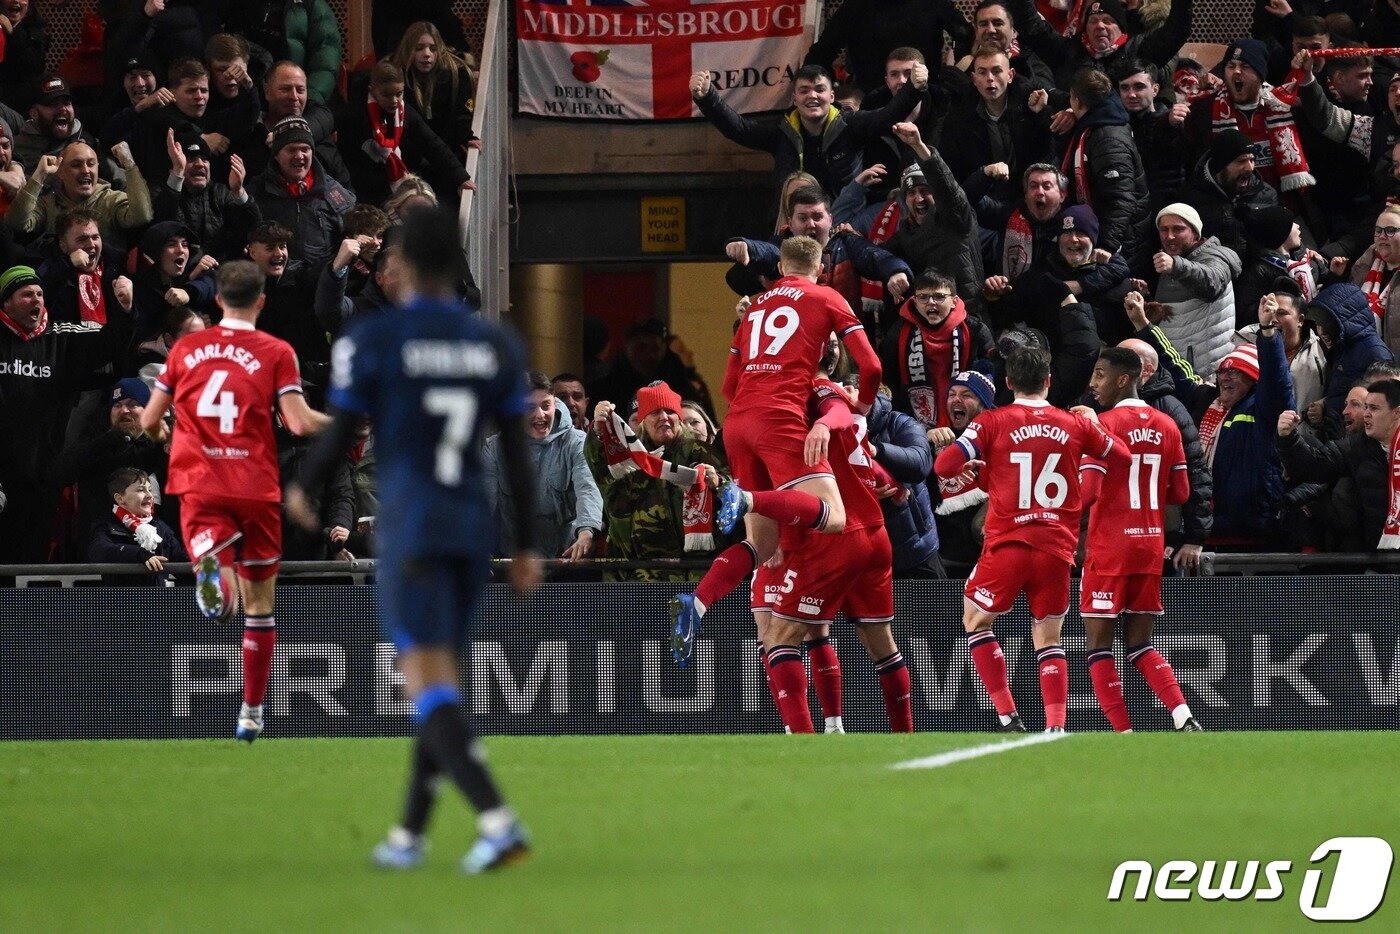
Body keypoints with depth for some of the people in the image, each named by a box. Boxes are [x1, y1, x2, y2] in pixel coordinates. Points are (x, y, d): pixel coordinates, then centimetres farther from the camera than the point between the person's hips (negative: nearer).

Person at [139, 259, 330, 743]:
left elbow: (149, 421, 14)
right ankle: (251, 712, 20)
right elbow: (300, 423, -9)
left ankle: (210, 568, -52)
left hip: (199, 485, 1)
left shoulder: (186, 348, 9)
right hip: (256, 487, -1)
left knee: (219, 579, -14)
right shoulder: (276, 353, 0)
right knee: (259, 603, 14)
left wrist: (162, 437, 37)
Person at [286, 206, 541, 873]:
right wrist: (527, 548, 11)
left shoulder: (371, 341, -9)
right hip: (474, 532, 5)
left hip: (409, 534, -5)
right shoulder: (496, 347, 4)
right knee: (439, 681, 18)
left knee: (431, 692, -9)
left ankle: (497, 819, -28)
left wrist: (302, 490, 16)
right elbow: (517, 453, 5)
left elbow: (338, 441, -5)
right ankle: (409, 835, 24)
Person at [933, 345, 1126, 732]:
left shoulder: (992, 422, -2)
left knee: (976, 621, 16)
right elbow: (1122, 461, 19)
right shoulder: (1077, 424, 5)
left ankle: (1009, 718, 5)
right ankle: (1055, 727, -4)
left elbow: (944, 466, -8)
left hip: (1008, 544, -2)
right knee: (1048, 639, 11)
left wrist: (974, 464, 13)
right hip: (1057, 548, 2)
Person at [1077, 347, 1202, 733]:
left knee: (1098, 642, 2)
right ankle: (1184, 719, -8)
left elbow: (1087, 492, -18)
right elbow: (1181, 493, 10)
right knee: (1141, 645, 12)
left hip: (1110, 546, -6)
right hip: (1151, 545, 6)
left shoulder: (1105, 424, -11)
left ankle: (1123, 733, -5)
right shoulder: (1166, 426, 8)